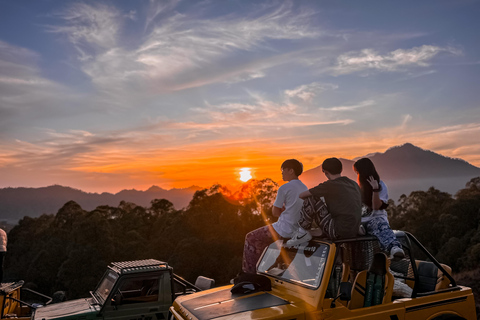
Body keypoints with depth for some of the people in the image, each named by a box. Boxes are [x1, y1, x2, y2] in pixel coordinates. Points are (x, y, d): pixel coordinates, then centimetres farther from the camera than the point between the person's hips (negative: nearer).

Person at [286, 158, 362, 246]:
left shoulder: (330, 185, -10)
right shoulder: (354, 184, 10)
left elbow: (302, 195, -3)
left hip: (338, 232, -8)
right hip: (354, 232, 8)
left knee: (310, 200, -6)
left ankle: (303, 232, 4)